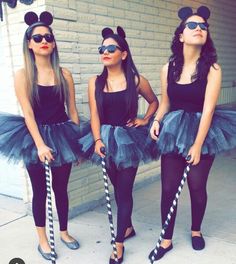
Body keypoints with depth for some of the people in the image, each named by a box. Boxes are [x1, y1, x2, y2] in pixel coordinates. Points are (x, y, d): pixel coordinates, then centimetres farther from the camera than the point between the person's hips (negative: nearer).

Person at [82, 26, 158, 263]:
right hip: (106, 139, 3)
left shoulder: (136, 80, -4)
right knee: (118, 188, 15)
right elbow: (95, 115, -3)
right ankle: (128, 228, 37)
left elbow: (154, 102, 12)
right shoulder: (95, 82, 1)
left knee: (124, 191, -1)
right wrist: (98, 140, -14)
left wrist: (145, 120, -1)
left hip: (128, 139, -3)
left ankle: (119, 244, 10)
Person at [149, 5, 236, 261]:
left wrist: (197, 145, -18)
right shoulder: (168, 68, 0)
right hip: (173, 132, 2)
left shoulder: (212, 68, -10)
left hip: (202, 131, -2)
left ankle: (196, 230, 36)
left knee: (197, 186, 7)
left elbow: (208, 109, -15)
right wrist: (157, 121, -9)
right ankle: (166, 239, 21)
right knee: (168, 188, 2)